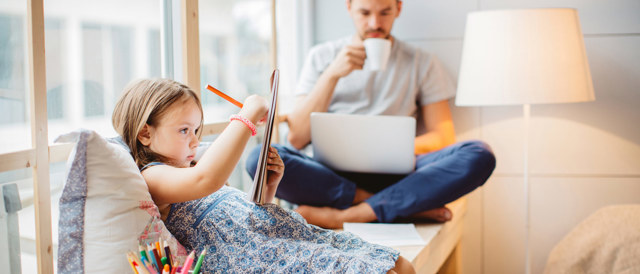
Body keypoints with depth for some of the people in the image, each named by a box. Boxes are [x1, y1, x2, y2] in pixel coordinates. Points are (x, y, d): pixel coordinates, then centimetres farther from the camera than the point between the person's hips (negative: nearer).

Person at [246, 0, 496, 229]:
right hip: (330, 174, 0)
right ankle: (409, 206, -27)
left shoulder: (422, 63, 13)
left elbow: (443, 137, 7)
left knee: (479, 155, -27)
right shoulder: (322, 56, 12)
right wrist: (332, 74, -9)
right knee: (260, 159, -30)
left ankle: (344, 216, -30)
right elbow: (296, 139, 1)